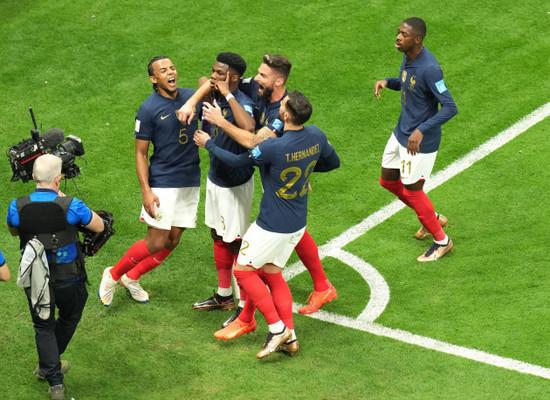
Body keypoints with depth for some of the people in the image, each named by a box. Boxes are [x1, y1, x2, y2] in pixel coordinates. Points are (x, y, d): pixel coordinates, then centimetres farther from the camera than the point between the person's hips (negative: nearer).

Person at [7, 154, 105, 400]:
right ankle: (47, 366, 45)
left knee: (44, 328, 20)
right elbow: (99, 226, -3)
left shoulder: (18, 207, -16)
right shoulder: (71, 206, -22)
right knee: (68, 319, 29)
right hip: (68, 281, -1)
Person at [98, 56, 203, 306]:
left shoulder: (191, 97, 4)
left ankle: (132, 278, 29)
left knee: (172, 242, 9)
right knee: (156, 243, -7)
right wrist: (146, 191, -16)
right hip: (163, 183, -5)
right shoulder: (149, 109, -9)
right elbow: (140, 153, -7)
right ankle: (113, 275, 14)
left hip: (191, 181, 5)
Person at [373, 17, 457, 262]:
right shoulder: (408, 57, -2)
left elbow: (450, 108, -29)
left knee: (412, 191, 4)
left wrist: (421, 130, -36)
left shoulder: (429, 69, -29)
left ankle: (442, 241, 26)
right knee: (388, 181, 20)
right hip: (401, 132, 10)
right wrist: (387, 82, -3)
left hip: (420, 142, -9)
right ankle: (434, 219, 39)